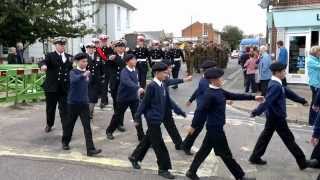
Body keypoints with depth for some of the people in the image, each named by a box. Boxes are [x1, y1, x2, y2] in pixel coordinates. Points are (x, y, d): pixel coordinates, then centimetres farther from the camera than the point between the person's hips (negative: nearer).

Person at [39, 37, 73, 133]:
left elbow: (72, 69, 9)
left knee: (65, 109, 0)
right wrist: (43, 65, -40)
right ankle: (49, 124, 35)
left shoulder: (69, 57, 10)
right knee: (50, 108, 14)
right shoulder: (50, 55, 1)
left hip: (64, 88, 1)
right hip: (51, 87, -1)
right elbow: (44, 61, -20)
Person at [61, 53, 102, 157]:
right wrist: (83, 75, -49)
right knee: (70, 123, 13)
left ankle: (90, 149, -5)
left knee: (87, 126, -4)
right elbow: (74, 80, -35)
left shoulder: (87, 72, 5)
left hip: (84, 102, 3)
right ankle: (65, 142, 38)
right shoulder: (73, 72, -10)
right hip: (73, 102, -3)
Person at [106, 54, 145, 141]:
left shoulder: (135, 71, 2)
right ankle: (109, 131, 34)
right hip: (123, 98, -5)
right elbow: (128, 82, -40)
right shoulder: (124, 72, -21)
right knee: (118, 116, 11)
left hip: (134, 97, 5)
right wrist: (138, 88, -53)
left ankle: (141, 136, 8)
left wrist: (138, 92, 14)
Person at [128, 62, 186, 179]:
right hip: (153, 119, -8)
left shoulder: (163, 86, 6)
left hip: (159, 118, 8)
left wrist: (180, 111, 12)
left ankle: (134, 157, 39)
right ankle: (163, 169, 13)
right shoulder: (152, 86, -18)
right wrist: (137, 117, -10)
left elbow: (169, 101, 13)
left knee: (148, 140, 21)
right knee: (159, 144, 0)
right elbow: (145, 103, -15)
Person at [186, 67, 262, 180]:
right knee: (225, 154, 5)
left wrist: (253, 97, 12)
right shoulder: (210, 94, -22)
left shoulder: (218, 91, 7)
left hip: (214, 127, 10)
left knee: (204, 150, 17)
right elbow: (201, 111, -20)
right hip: (215, 128, -9)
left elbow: (234, 96, 12)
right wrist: (194, 126, -15)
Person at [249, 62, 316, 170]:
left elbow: (288, 93, 18)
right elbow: (267, 101, -33)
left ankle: (255, 157, 21)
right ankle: (302, 162, 15)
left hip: (272, 116, 10)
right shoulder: (276, 86, -23)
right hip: (277, 117, -10)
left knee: (266, 135, 15)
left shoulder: (276, 84, 9)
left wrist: (302, 101, 26)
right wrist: (257, 112, -39)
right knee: (288, 139, 2)